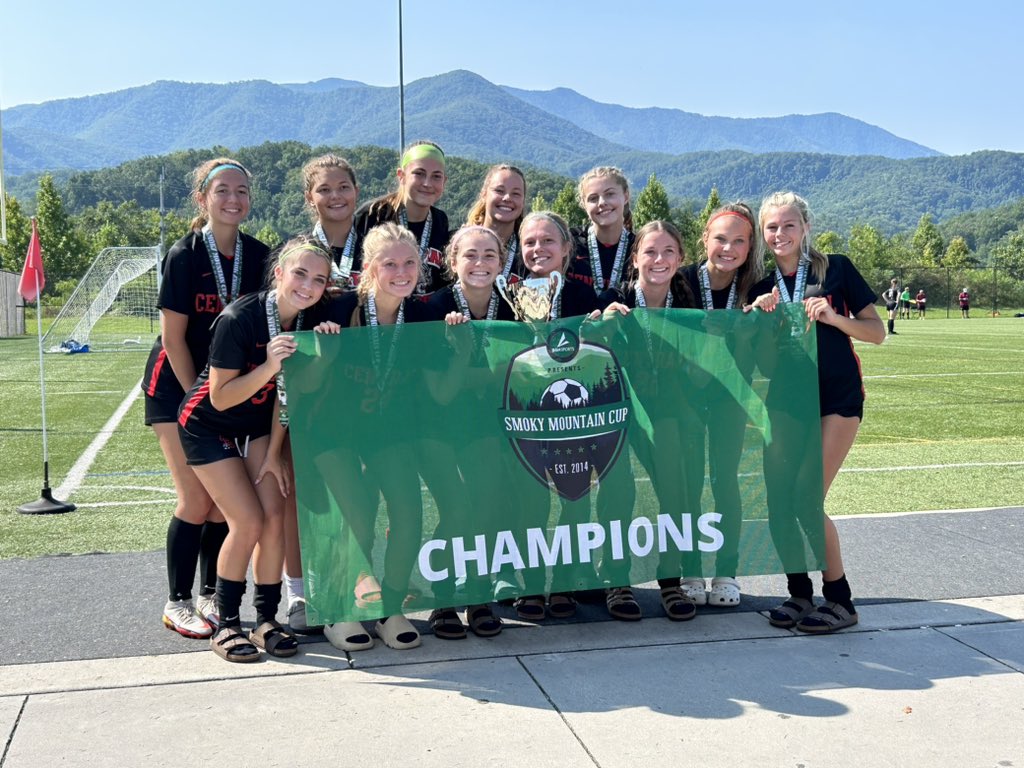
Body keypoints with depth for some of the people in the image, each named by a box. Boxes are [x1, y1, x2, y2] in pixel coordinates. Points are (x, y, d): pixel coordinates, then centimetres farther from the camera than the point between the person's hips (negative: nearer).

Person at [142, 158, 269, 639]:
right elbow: (173, 338, -13)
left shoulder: (258, 256, -2)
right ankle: (177, 602, 9)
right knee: (196, 502, -7)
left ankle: (211, 596, 19)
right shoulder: (184, 255, -15)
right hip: (177, 387, -4)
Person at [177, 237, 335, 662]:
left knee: (274, 516, -7)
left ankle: (267, 620, 7)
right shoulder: (238, 319, -29)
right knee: (248, 522, -12)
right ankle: (226, 624, 5)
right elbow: (220, 398, -26)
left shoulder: (310, 321, -13)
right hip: (207, 425, -5)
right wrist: (269, 365, -37)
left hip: (258, 423, 5)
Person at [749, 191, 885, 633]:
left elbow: (877, 333, -2)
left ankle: (840, 601, 4)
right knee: (778, 499, -2)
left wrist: (833, 317, -18)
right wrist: (759, 314, -10)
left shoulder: (836, 269, -2)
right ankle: (799, 593, 16)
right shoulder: (761, 283, 7)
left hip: (837, 400, -4)